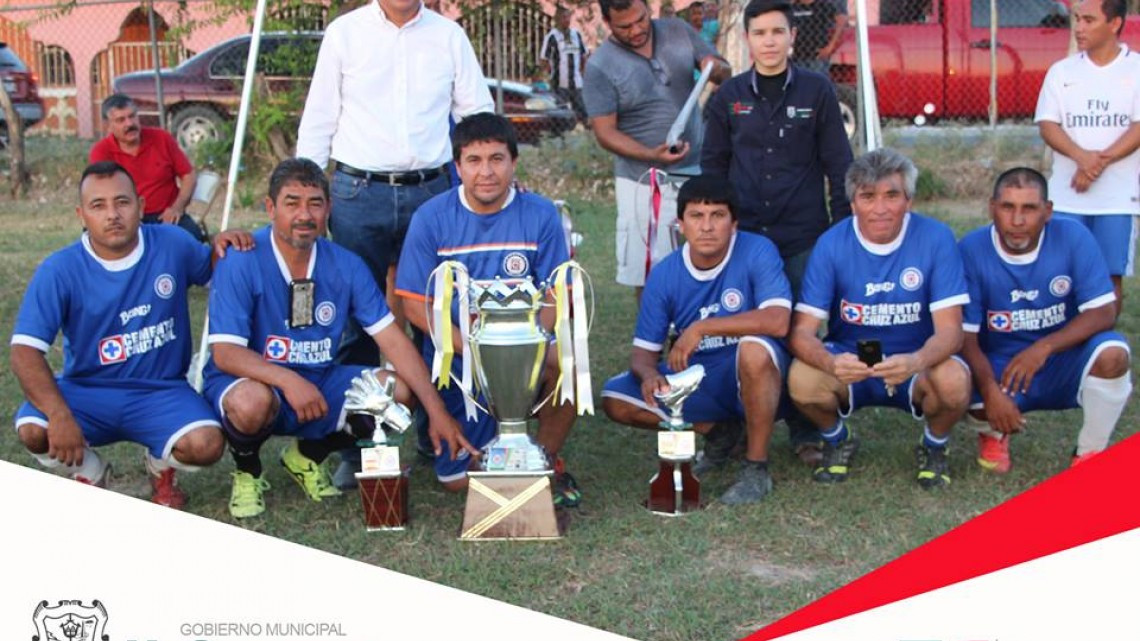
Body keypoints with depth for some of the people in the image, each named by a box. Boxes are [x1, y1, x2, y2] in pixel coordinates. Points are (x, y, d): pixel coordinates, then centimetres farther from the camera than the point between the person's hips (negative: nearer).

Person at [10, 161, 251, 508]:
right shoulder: (59, 271, -12)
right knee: (33, 430, -30)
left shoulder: (172, 245, -4)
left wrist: (221, 245, -8)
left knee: (205, 445, -28)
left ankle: (161, 466, 12)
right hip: (87, 391, 0)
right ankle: (90, 473, 7)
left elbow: (211, 268, 19)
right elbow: (26, 352, -18)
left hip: (161, 391, 1)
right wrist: (60, 416, -33)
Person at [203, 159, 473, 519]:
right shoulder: (242, 262, -16)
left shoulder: (346, 266, -4)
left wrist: (437, 412, -14)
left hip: (320, 384, 5)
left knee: (398, 392, -16)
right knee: (252, 402, -39)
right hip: (251, 380, -5)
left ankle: (309, 455, 10)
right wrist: (287, 380, -39)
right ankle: (247, 473, -1)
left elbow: (393, 340, -5)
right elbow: (225, 353, -22)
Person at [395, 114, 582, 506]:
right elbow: (415, 305, -7)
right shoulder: (431, 219, -5)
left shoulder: (540, 215, -4)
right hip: (456, 364, 0)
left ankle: (547, 457, -6)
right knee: (457, 480, -5)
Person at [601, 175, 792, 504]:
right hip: (696, 378, 5)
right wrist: (649, 374, -28)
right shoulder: (664, 274, -6)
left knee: (755, 347, -38)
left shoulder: (757, 251, -17)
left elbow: (777, 321, -31)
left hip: (755, 379, -4)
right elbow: (644, 351, -3)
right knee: (617, 399, -11)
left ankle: (756, 468, -19)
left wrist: (701, 328, -30)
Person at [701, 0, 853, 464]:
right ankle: (724, 426, 14)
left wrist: (845, 229, 1)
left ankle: (805, 431, 15)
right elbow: (712, 166, 13)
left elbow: (838, 165, 4)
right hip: (743, 235, 2)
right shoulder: (728, 97, 7)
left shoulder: (817, 91, 2)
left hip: (803, 238, -1)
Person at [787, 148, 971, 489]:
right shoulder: (832, 244, -11)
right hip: (850, 361, 1)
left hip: (915, 368, -1)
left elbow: (949, 330, -17)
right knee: (802, 380, -30)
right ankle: (837, 441, 7)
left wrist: (917, 362, -40)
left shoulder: (935, 238, -13)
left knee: (954, 381, -33)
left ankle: (934, 446, 4)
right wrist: (831, 363, -39)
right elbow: (801, 331, -15)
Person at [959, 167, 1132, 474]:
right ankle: (993, 434, 10)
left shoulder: (1073, 237, -13)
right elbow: (965, 335, -14)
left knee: (1112, 353, -30)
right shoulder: (971, 250, -15)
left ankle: (1090, 453, -3)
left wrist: (1043, 348, -30)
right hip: (999, 367, 0)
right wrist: (991, 392, -31)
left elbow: (1103, 313, -15)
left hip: (1063, 363, 1)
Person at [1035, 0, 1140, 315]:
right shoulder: (1061, 72, 7)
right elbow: (1047, 126, -1)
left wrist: (1101, 162, -18)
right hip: (1066, 195, 2)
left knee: (1111, 277, 1)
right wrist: (1082, 157, -19)